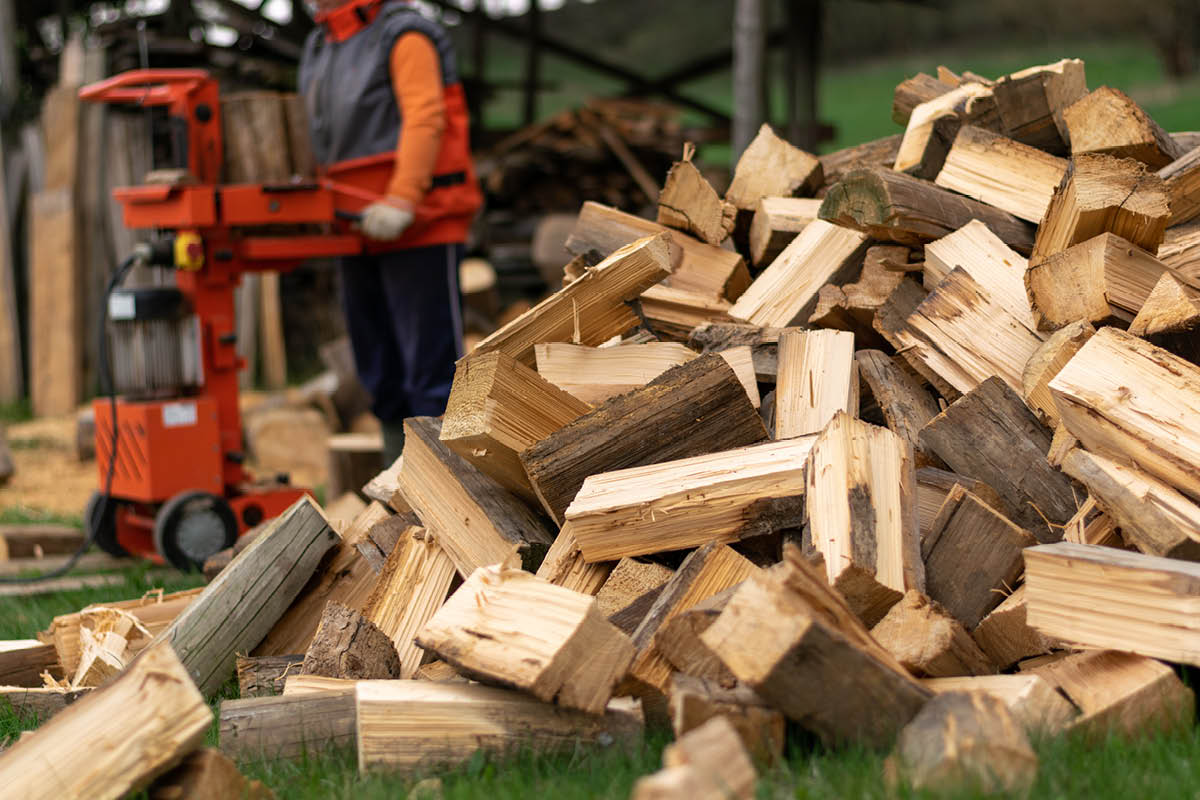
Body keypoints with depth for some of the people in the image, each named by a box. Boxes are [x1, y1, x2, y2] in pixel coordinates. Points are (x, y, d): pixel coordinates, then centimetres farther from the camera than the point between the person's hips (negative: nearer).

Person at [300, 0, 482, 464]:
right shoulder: (320, 47, 18)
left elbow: (425, 119, -18)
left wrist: (401, 200, -28)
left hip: (419, 231, -9)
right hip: (360, 232, 9)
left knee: (431, 365, -8)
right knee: (382, 374, 11)